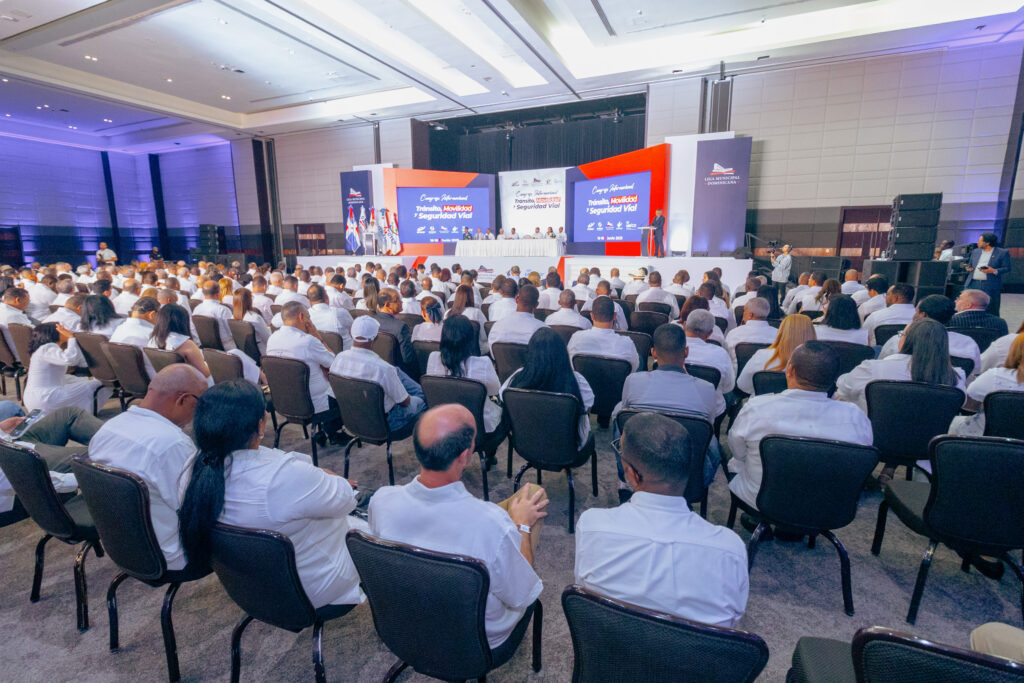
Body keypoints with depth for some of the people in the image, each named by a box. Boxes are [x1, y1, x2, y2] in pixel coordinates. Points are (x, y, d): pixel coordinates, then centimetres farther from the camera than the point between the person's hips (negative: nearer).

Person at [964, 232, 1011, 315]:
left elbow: (1007, 270, -1)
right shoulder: (975, 252, 15)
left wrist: (994, 271, -19)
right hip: (973, 285, 4)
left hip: (991, 287, -4)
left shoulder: (1003, 253, 2)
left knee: (990, 311, -1)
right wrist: (967, 268, 0)